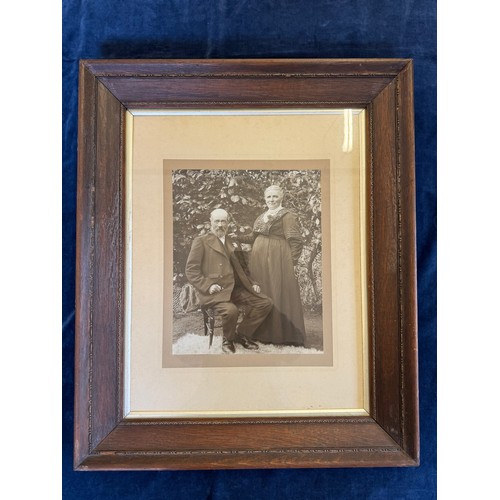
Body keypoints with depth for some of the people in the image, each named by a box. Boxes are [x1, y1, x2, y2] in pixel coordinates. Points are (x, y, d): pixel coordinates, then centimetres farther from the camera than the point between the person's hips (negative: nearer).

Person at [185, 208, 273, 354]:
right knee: (231, 310, -34)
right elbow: (191, 270, -3)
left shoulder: (234, 243, 23)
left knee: (266, 303, -11)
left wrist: (251, 283, 8)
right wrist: (208, 285, -16)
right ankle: (228, 339, 0)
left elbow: (243, 268, 26)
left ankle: (242, 334, 9)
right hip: (215, 291, -6)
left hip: (236, 288, 6)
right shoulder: (201, 241, 5)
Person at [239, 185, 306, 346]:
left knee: (278, 294, -4)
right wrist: (237, 238, 11)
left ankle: (284, 334, 6)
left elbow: (296, 241, -9)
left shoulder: (287, 216, -4)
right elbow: (254, 237, 23)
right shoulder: (261, 217, 18)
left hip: (277, 260, -7)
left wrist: (292, 263, -15)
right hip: (259, 261, 7)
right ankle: (264, 332, 18)